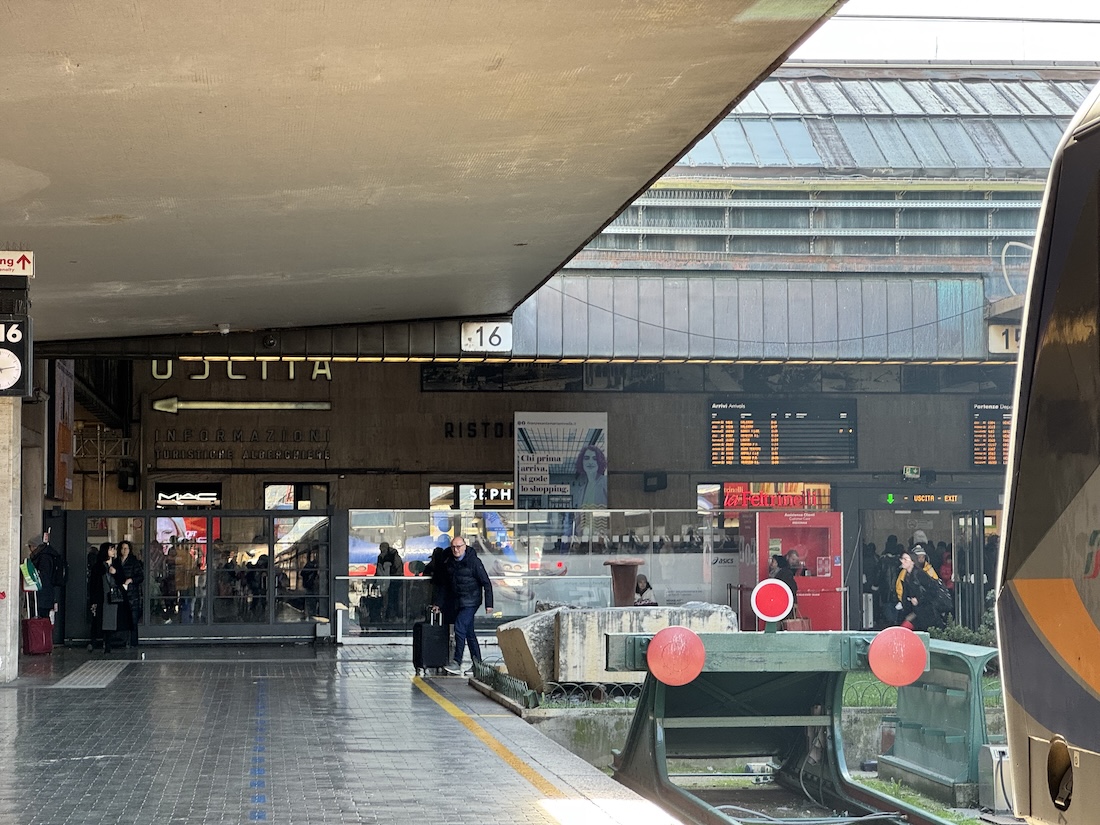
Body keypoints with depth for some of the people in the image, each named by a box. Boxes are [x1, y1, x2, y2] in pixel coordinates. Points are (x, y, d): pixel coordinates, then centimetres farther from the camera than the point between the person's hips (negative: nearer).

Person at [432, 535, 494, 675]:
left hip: (470, 602, -7)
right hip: (458, 603, 7)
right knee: (469, 632, 9)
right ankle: (477, 664, 15)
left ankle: (457, 663, -20)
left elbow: (486, 583, -9)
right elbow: (447, 585, 19)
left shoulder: (474, 561, -11)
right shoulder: (450, 563, 9)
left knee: (459, 627, -18)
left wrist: (489, 603, -14)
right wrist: (438, 604, 16)